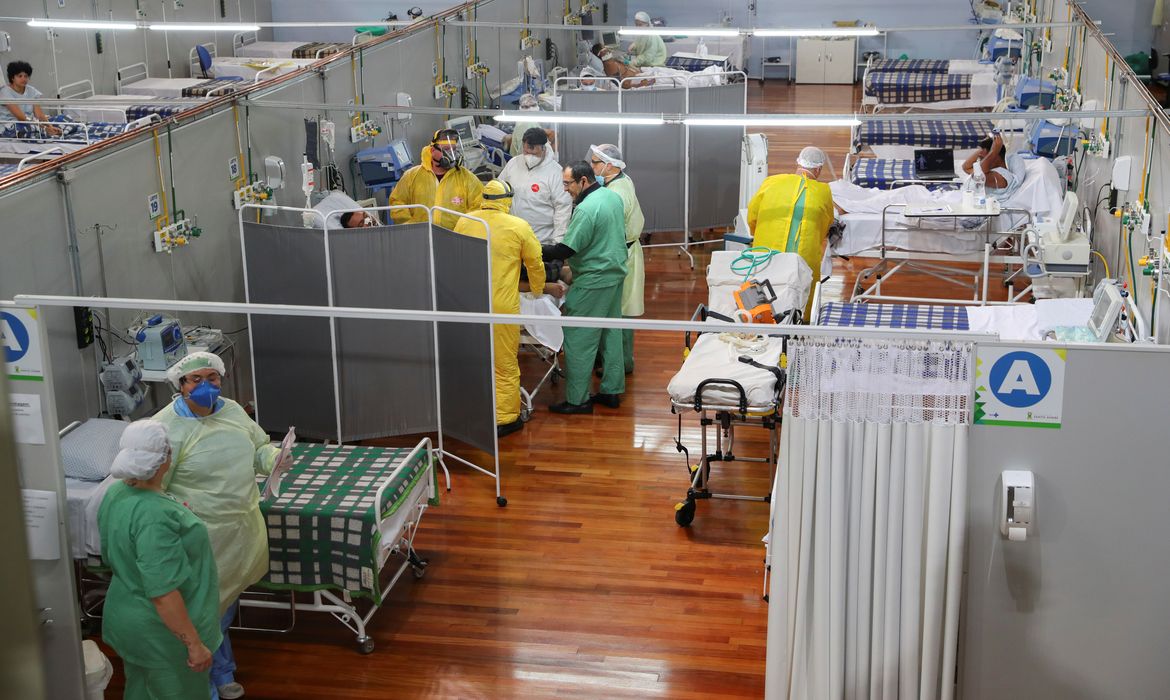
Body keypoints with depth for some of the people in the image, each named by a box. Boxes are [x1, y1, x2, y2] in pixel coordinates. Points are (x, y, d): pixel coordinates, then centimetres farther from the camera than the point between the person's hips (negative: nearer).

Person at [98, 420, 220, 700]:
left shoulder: (115, 494, -3)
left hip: (126, 620, 8)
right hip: (161, 632, -8)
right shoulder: (154, 516, -31)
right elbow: (163, 592, -30)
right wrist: (194, 643, -23)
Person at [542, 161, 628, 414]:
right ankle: (612, 391, 24)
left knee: (579, 340, -2)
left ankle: (577, 400, 2)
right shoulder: (613, 197, 7)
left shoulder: (586, 209, -22)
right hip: (616, 274, 10)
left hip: (593, 282, -10)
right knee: (611, 334, 16)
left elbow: (565, 250, -23)